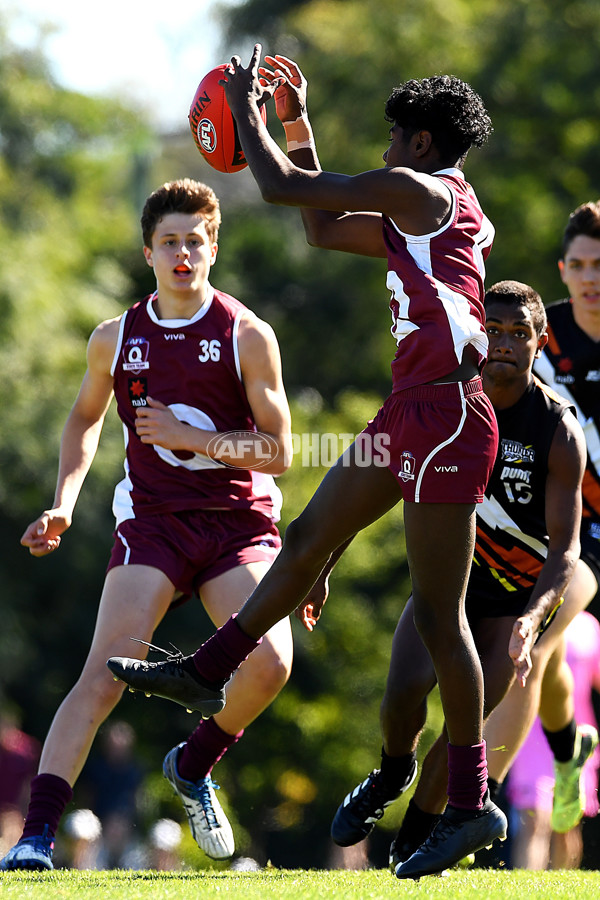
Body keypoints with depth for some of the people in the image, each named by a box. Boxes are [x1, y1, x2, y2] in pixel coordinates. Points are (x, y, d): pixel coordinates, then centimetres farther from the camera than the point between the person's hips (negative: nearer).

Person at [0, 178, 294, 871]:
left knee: (269, 663, -23)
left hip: (240, 523, -1)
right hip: (152, 520, 1)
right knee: (103, 676, -18)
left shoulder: (247, 336, -3)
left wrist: (189, 437, -15)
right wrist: (64, 502, 11)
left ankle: (194, 767, 8)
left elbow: (279, 452, -4)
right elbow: (85, 417, 25)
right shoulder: (115, 339, 5)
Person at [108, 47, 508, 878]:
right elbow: (323, 231, 31)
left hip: (443, 415, -10)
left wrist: (245, 107, 7)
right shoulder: (427, 212, 20)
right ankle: (205, 672, 34)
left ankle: (471, 804, -3)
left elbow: (282, 188, -10)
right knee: (308, 539, 19)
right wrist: (297, 124, 29)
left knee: (437, 614, -7)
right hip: (412, 413, 10)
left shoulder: (419, 188, -10)